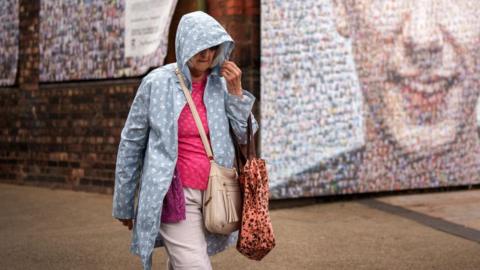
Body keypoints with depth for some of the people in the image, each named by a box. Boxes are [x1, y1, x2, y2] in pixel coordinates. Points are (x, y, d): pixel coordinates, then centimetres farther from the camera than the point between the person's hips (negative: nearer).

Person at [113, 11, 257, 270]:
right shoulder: (157, 83, -4)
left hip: (213, 194, 4)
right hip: (174, 195, -4)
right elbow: (131, 143, 2)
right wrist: (123, 204, 4)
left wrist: (236, 92, -5)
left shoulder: (221, 83, 6)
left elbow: (248, 136, 7)